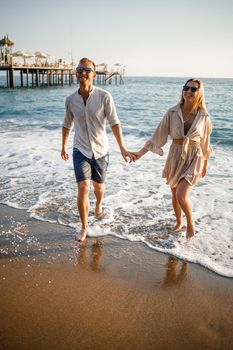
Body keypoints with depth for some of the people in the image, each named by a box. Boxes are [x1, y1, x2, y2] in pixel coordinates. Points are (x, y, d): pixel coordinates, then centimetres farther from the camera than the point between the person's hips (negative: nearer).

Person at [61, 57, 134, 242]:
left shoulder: (104, 96, -12)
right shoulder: (71, 99, -3)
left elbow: (114, 123, -12)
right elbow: (67, 125, 12)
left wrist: (122, 148, -18)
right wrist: (64, 147, 21)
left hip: (100, 150, 0)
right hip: (80, 150, 1)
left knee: (98, 185, 18)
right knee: (83, 188, -11)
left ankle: (98, 207, 51)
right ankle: (84, 227, 7)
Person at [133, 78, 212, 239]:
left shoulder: (203, 116, -6)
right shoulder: (172, 112, -6)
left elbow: (205, 142, 6)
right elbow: (159, 135, -5)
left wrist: (205, 165, 15)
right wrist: (141, 152, -13)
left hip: (194, 158, -2)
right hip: (175, 156, 3)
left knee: (182, 195, -16)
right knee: (175, 193, 15)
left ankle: (190, 222, 15)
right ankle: (179, 222, 41)